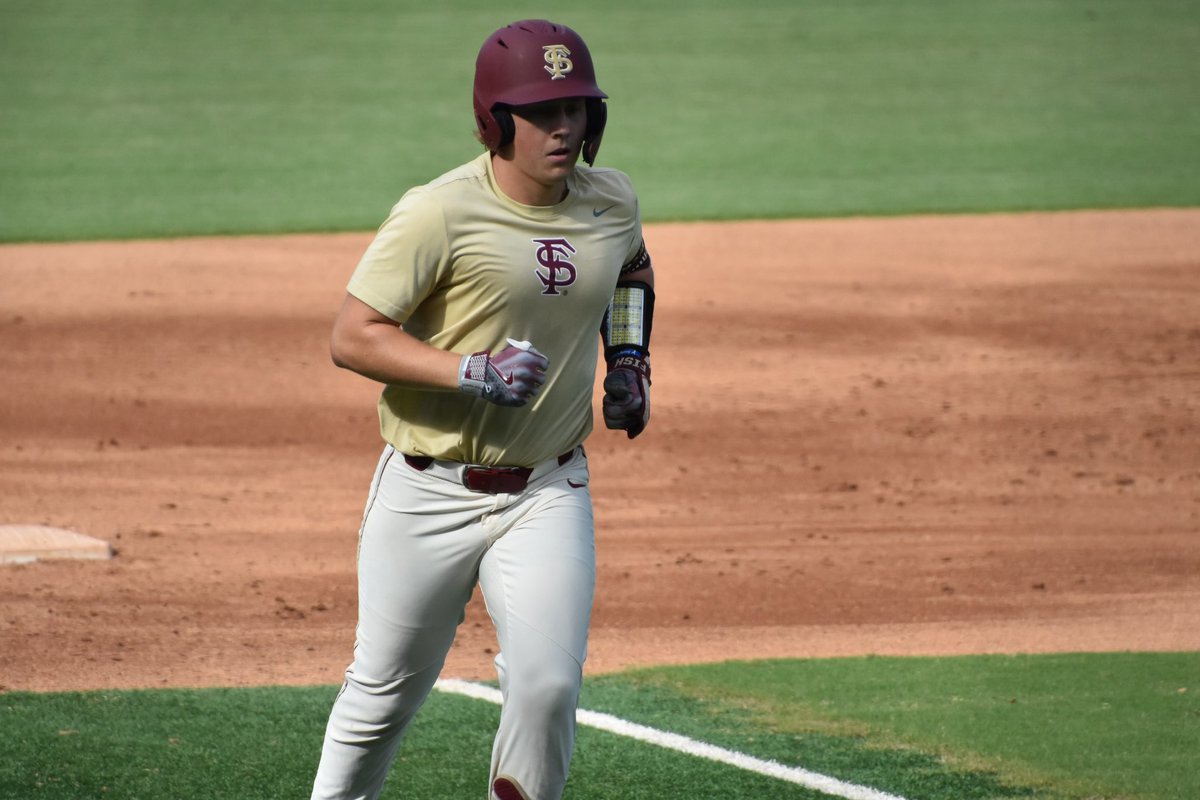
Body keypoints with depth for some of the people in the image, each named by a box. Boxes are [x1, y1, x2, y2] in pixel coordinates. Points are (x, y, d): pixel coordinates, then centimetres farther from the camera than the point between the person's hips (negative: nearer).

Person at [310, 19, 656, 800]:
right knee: (387, 690, 10)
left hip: (547, 494, 3)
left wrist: (628, 359, 11)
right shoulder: (440, 213, -17)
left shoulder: (612, 201, 2)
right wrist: (473, 371, -27)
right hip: (430, 494, -3)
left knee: (547, 688, -12)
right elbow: (351, 337, -18)